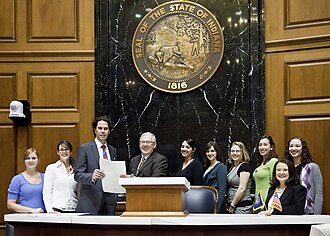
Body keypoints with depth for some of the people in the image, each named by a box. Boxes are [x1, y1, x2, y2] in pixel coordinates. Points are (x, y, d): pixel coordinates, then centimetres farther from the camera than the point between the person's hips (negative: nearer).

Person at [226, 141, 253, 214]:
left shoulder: (245, 166, -9)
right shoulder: (232, 167, 16)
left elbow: (242, 189, -17)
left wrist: (232, 205, -14)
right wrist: (229, 205, 11)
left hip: (242, 206, -9)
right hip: (233, 206, 9)